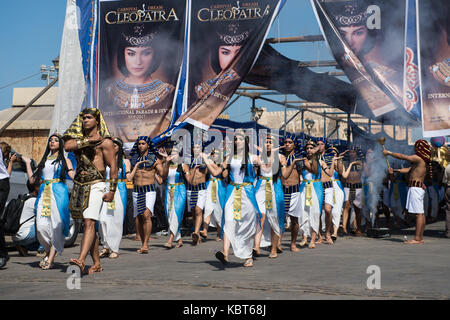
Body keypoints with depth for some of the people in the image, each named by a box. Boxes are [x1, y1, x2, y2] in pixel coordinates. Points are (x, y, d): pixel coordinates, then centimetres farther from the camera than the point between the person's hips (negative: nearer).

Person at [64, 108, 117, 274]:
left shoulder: (104, 141, -2)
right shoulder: (79, 138, 16)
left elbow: (113, 166, -5)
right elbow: (67, 146, -6)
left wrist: (112, 190, -10)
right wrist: (89, 140, -13)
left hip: (95, 185, -6)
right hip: (79, 186, 6)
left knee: (89, 223, -19)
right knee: (89, 224, 9)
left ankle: (81, 261, -31)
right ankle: (97, 263, 16)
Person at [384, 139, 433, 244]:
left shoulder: (418, 158, -10)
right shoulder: (424, 161, 18)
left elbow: (402, 156, -8)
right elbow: (409, 170, 23)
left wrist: (388, 153, 4)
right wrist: (395, 171, 24)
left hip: (415, 187, -10)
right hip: (420, 187, 10)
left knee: (419, 213, -12)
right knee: (421, 213, 10)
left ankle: (417, 239, -14)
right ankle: (420, 237, 13)